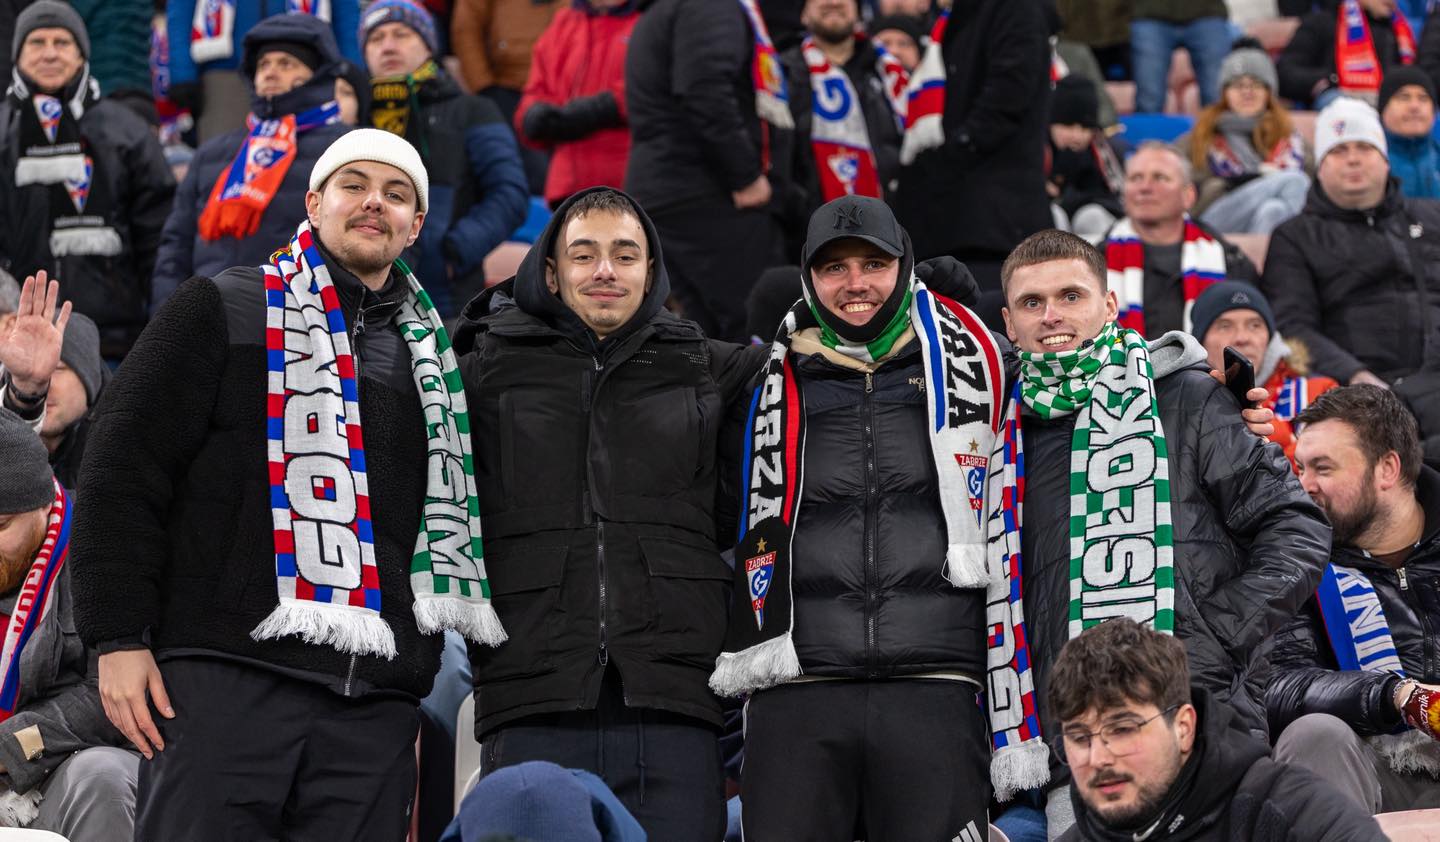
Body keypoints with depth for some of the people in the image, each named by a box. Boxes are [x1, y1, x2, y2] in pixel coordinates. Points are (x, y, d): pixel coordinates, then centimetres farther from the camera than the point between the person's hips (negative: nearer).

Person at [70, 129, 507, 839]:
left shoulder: (430, 358, 22)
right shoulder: (221, 312, 8)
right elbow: (124, 470, 1)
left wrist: (416, 678, 18)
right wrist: (119, 637, -8)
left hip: (372, 708, 4)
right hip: (225, 678, -4)